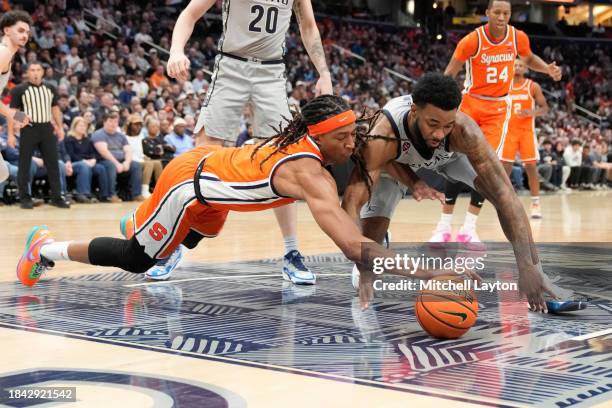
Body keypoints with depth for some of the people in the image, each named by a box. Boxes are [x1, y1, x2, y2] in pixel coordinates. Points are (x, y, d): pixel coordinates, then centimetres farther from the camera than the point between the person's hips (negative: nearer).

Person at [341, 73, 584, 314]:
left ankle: (538, 275, -8)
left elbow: (505, 194, -44)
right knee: (372, 227, -14)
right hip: (397, 161, -1)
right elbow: (352, 201, -49)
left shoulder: (463, 130, -43)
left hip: (448, 154, 1)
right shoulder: (383, 135, -46)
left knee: (498, 193, -20)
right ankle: (365, 273, 23)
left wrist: (528, 268, -51)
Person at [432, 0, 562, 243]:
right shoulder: (472, 40, -18)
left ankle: (468, 229, -2)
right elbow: (449, 75, -10)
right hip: (470, 103, -2)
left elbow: (529, 59, 15)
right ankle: (444, 227, 6)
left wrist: (548, 69, -4)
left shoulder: (518, 38, -8)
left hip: (498, 107, 2)